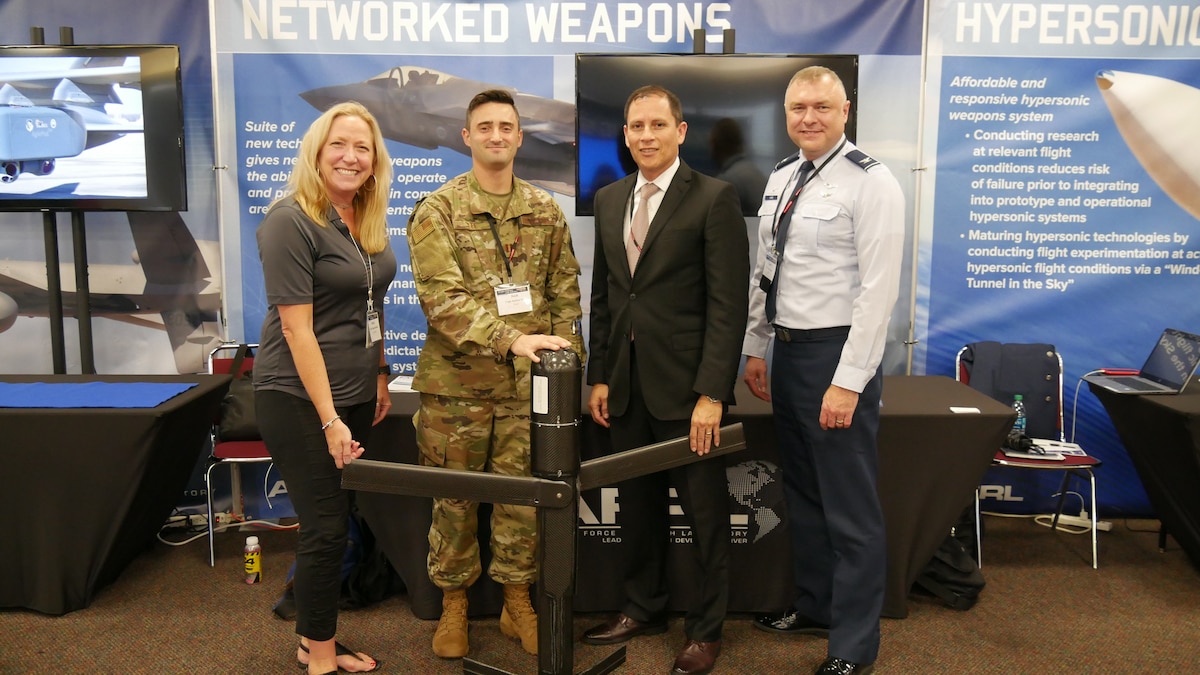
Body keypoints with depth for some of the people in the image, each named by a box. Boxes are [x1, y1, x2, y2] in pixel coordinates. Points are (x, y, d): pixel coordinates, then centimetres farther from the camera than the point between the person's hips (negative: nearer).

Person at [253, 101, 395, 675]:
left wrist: (379, 378, 16)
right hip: (299, 398, -7)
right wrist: (329, 419, -20)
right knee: (326, 528, -2)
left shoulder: (369, 221, 8)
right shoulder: (291, 220, -14)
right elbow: (296, 326, -18)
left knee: (334, 520, 13)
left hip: (354, 393, 7)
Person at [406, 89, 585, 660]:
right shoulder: (437, 211, -4)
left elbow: (565, 292, 12)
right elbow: (442, 297, -16)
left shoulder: (545, 210, 8)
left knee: (523, 496, 9)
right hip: (456, 383, -2)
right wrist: (511, 338, -27)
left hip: (527, 384, 2)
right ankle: (453, 607, 28)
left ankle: (518, 603, 27)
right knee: (454, 499, 10)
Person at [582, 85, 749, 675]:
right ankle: (644, 607, 35)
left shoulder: (714, 199, -7)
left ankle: (706, 627, 25)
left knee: (705, 510, 8)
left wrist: (712, 393, -17)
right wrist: (599, 376, 9)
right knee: (638, 504, 16)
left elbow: (728, 304, -12)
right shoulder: (609, 200, 11)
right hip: (626, 383, 5)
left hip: (685, 384, -5)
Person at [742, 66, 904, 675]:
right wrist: (756, 348, 14)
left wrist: (848, 381, -20)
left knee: (849, 505, 2)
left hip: (837, 352, -8)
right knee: (802, 491, 19)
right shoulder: (780, 178, 11)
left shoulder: (870, 183, -13)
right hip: (786, 350, 8)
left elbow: (878, 289, -17)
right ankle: (814, 606, 38)